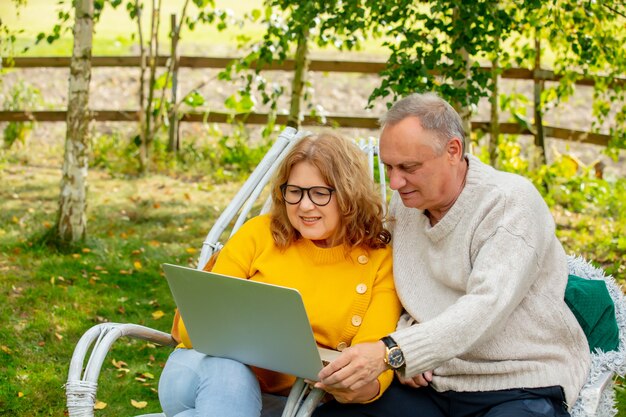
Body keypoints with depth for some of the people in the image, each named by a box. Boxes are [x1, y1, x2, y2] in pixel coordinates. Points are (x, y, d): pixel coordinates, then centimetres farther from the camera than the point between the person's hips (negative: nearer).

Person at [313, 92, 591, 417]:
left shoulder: (512, 201, -13)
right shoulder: (403, 203, 8)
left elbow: (485, 308, -25)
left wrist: (391, 353, -35)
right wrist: (405, 355, -5)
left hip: (520, 388, -5)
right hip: (432, 383, 6)